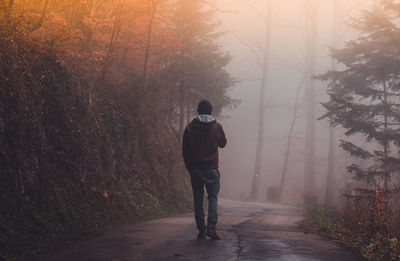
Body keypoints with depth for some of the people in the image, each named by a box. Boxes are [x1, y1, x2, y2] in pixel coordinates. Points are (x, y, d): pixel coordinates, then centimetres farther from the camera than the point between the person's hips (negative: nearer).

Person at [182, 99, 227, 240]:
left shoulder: (190, 127, 0)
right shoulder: (216, 127, -4)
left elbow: (185, 150, 2)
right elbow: (223, 143, 11)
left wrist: (189, 167, 12)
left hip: (195, 168, 1)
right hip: (211, 168, -1)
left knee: (198, 199, 7)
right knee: (213, 197, 3)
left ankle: (201, 229, 6)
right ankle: (211, 227, -12)